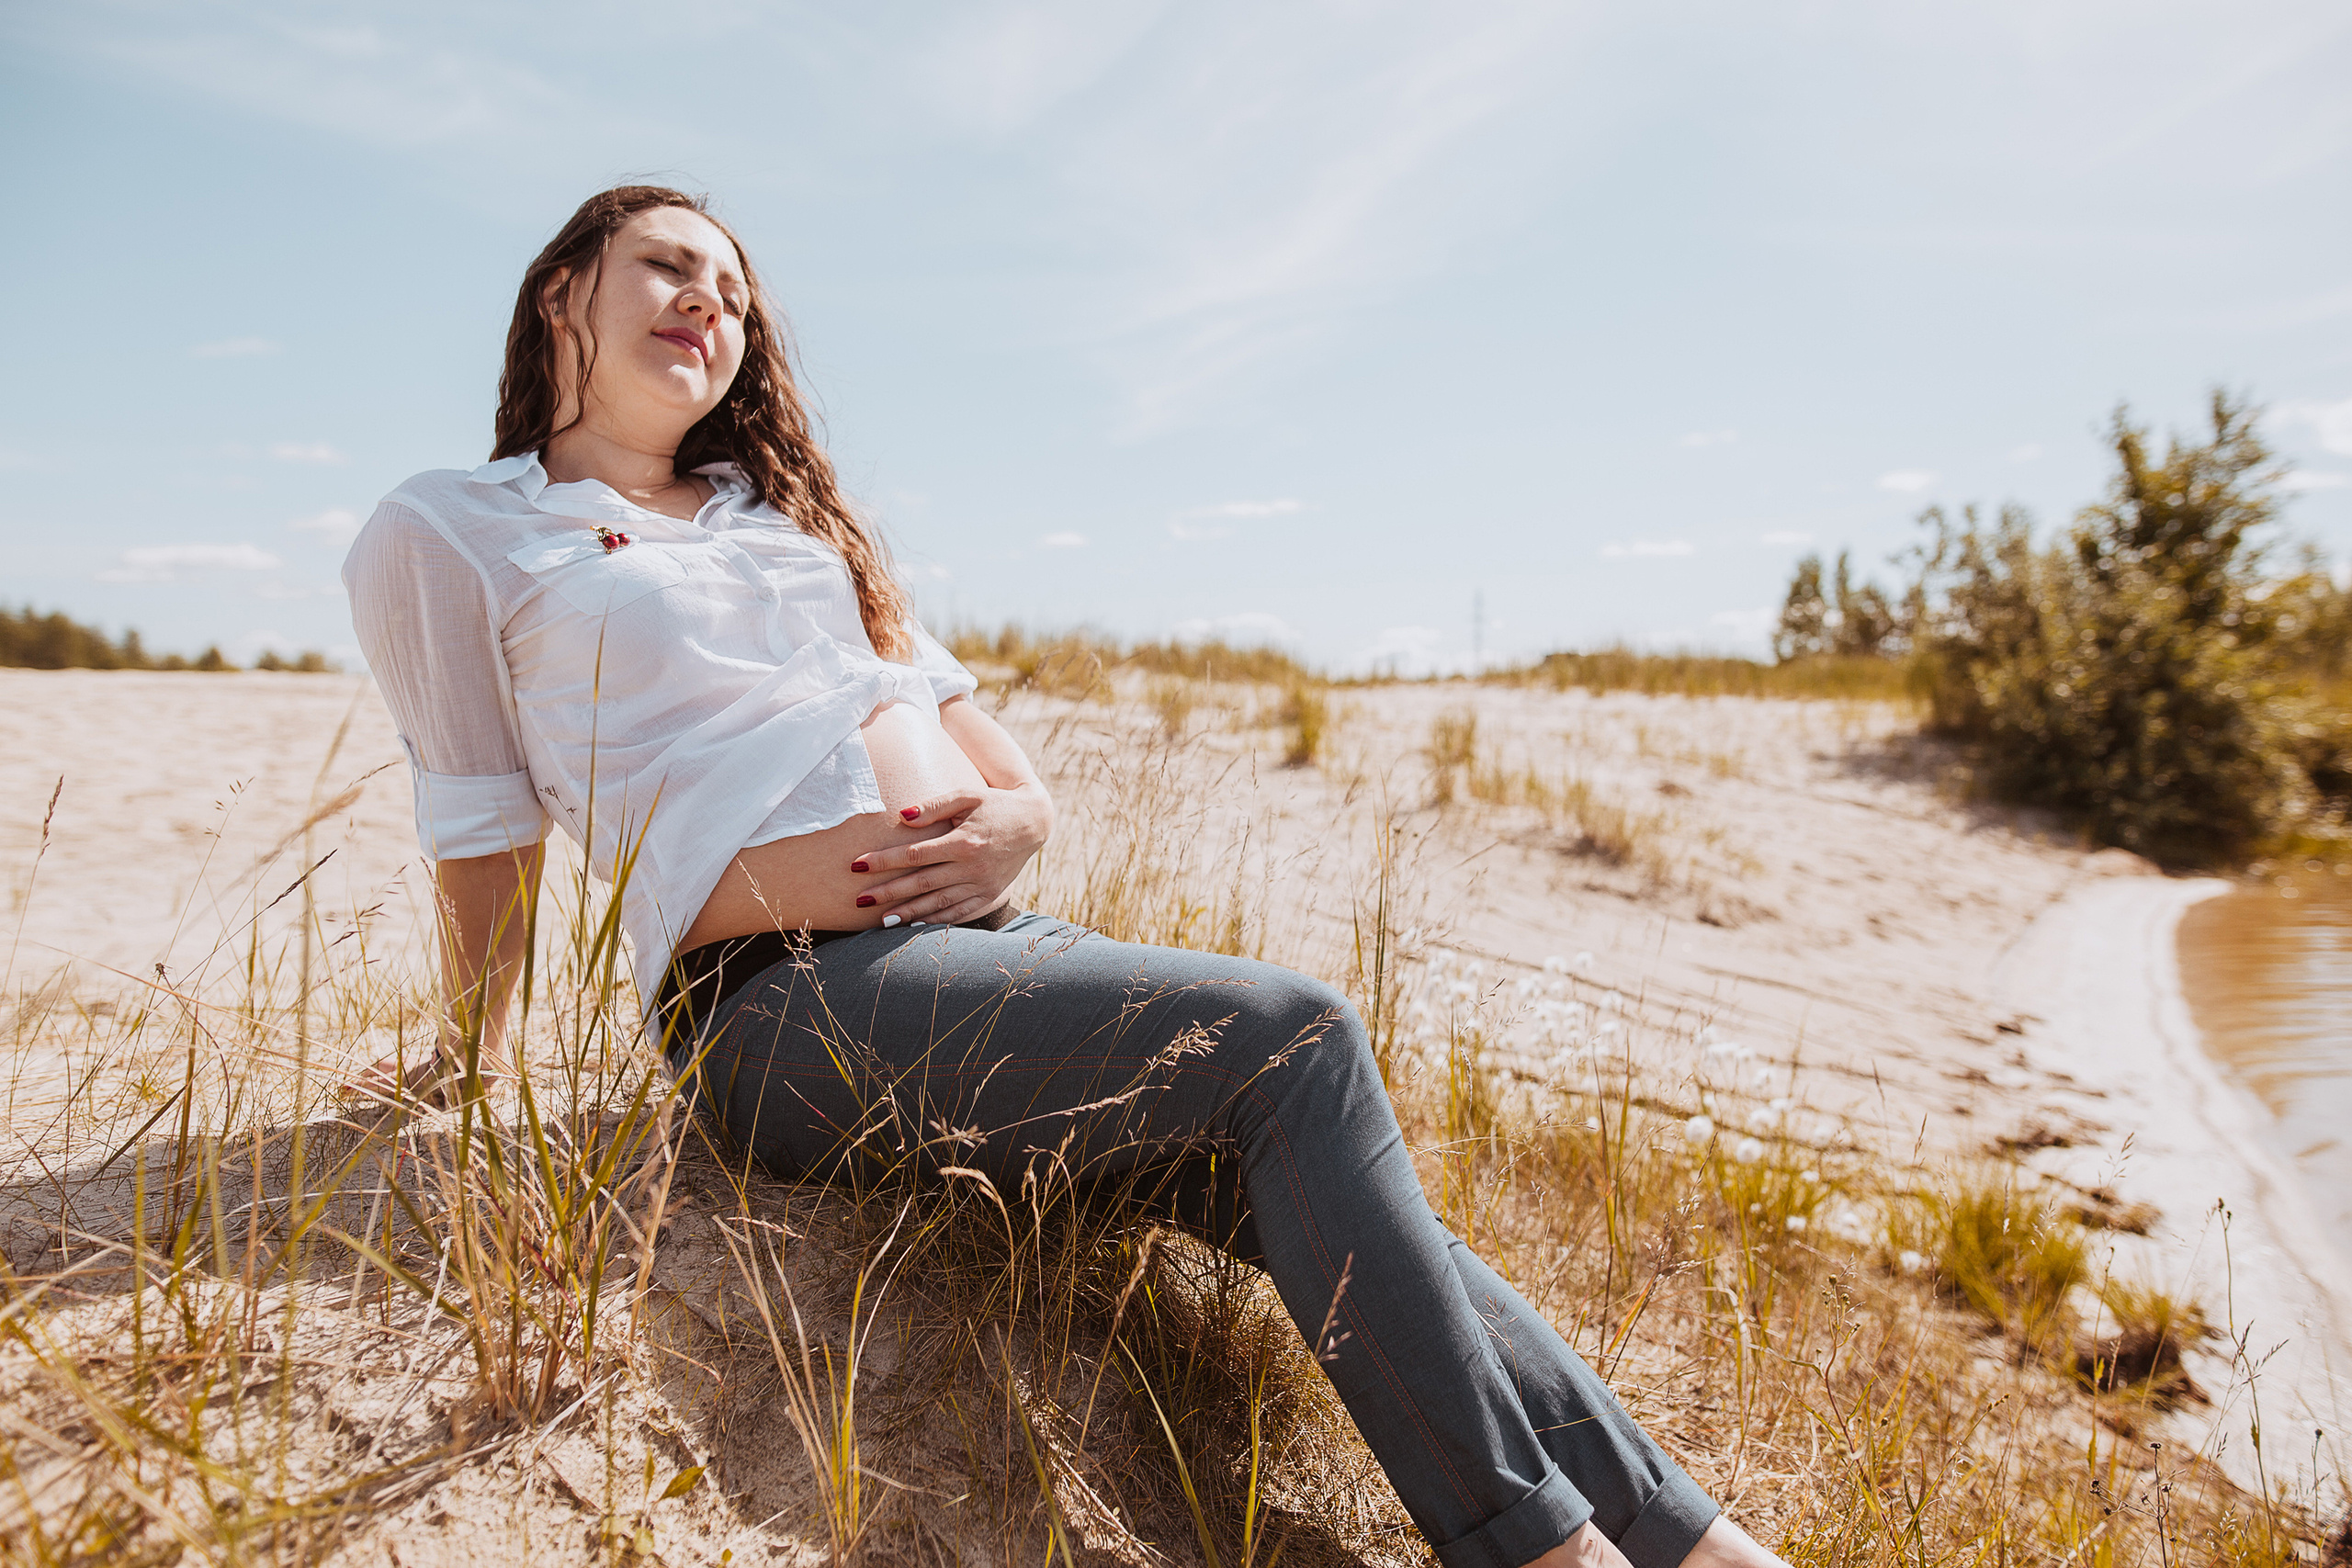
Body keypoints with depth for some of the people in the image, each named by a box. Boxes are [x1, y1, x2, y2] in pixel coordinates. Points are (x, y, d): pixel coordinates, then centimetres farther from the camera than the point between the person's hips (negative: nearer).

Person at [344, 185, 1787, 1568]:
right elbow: (486, 836, 12)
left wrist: (1015, 823, 0)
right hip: (791, 1005, -6)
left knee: (1336, 1193, -11)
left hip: (990, 939, 6)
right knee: (1296, 1036, -23)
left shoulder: (787, 513, 25)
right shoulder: (450, 537, 9)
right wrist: (473, 1061, 19)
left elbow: (1008, 770, 21)